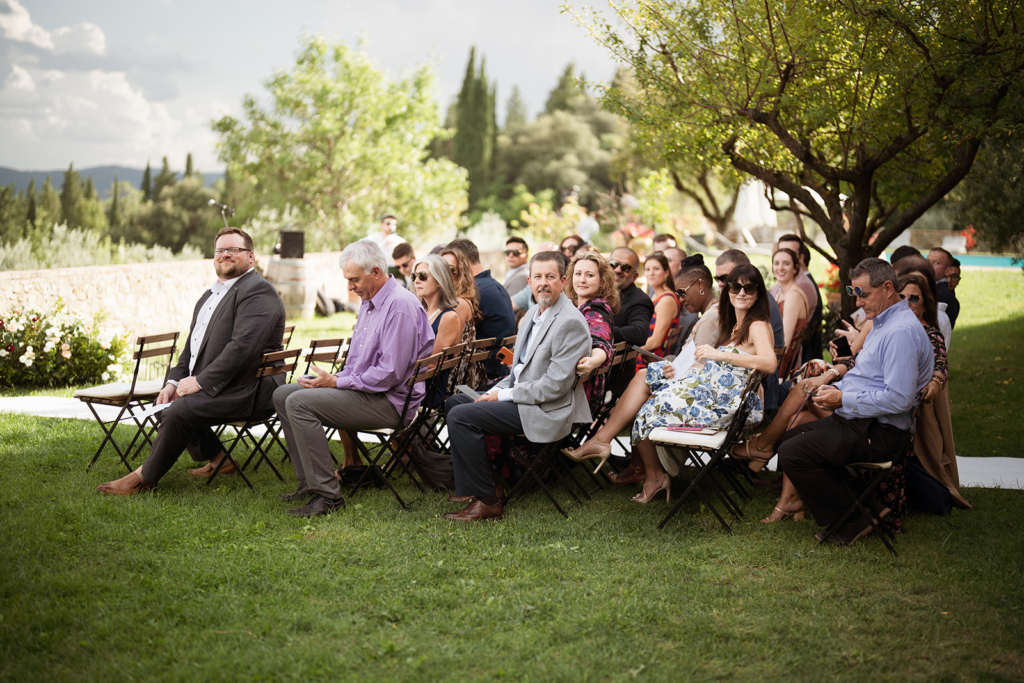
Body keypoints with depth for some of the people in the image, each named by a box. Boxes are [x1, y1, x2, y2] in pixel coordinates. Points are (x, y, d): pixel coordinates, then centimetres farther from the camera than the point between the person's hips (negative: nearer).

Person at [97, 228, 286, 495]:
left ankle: (144, 477, -7)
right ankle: (217, 458, 15)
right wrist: (174, 382, 3)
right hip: (208, 385, 10)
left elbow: (243, 346, -24)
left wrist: (201, 381, -22)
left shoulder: (258, 292, -13)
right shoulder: (210, 294, 19)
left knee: (180, 410, -23)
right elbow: (192, 345, 20)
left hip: (244, 390, -10)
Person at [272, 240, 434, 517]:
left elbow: (389, 374, -24)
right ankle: (309, 483, 6)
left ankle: (327, 494, -22)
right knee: (283, 394, 8)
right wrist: (333, 378, 4)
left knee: (300, 402, -23)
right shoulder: (368, 303, 15)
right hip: (362, 389, 11)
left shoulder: (400, 305, -18)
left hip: (389, 400, -11)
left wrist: (337, 382, -16)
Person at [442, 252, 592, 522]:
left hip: (547, 410, -10)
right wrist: (496, 390, 3)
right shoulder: (534, 315, 12)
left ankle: (487, 502, -13)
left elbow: (555, 386, -23)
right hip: (519, 396, 10)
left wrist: (504, 395, -15)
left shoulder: (571, 322, -19)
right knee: (454, 402, 15)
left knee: (461, 416, -19)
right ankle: (470, 487, 14)